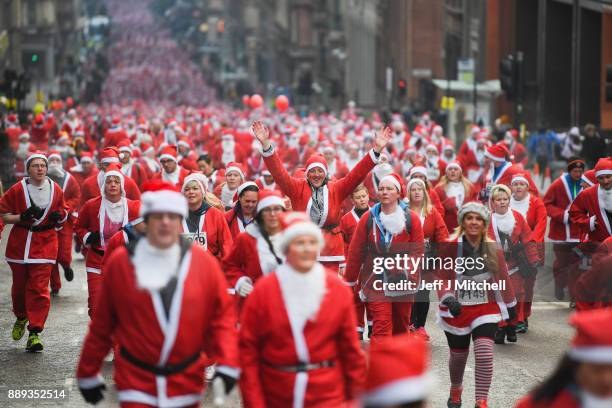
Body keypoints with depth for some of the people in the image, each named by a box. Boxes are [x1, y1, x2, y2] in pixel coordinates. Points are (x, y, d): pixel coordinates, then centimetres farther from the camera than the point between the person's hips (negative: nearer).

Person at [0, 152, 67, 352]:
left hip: (45, 245, 0)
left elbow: (63, 213, 17)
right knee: (19, 286, 14)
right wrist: (21, 217, -17)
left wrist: (58, 217, -6)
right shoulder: (17, 190, -4)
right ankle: (21, 318, 43)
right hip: (19, 244, 1)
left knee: (39, 289, -10)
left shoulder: (56, 190, 2)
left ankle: (34, 333, -8)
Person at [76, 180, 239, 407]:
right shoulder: (121, 262, -5)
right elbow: (102, 324, 1)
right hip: (137, 383, -2)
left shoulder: (203, 261, -3)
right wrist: (88, 374, 6)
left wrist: (227, 365, -10)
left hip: (187, 380, 2)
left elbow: (222, 314, 0)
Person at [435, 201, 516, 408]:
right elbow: (442, 277, -10)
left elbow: (502, 278, 9)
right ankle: (455, 391, 44)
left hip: (486, 309, 1)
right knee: (458, 355, 14)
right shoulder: (450, 247, -11)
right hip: (456, 310, -1)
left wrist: (510, 304, 18)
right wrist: (448, 299, -26)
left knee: (485, 354, -16)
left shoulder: (493, 249, -1)